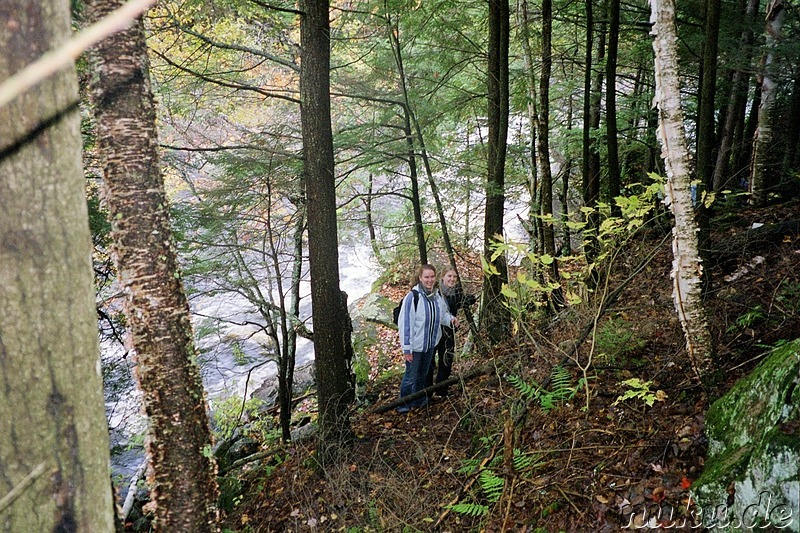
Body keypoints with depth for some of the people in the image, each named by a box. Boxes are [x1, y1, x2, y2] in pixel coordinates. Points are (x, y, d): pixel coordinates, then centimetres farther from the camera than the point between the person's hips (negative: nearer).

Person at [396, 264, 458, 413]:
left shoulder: (437, 296, -2)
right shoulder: (412, 297, -21)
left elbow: (442, 314, 15)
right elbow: (404, 323, -20)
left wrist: (451, 319, -8)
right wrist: (406, 348, -21)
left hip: (430, 344, 6)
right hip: (415, 345, -6)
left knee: (423, 374, 24)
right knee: (411, 376, 5)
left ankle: (419, 400, 42)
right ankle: (403, 404, 25)